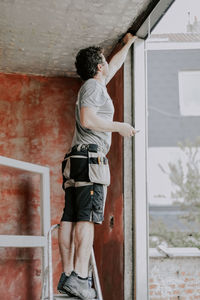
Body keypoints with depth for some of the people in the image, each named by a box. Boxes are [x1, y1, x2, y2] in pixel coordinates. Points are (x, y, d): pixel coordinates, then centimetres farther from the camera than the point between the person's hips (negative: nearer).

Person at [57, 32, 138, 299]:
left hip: (76, 160, 10)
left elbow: (114, 66, 44)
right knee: (87, 218, -16)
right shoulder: (93, 86, -2)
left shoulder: (95, 84, 26)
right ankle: (79, 278, -24)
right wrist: (119, 127, -6)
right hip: (91, 156, -10)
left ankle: (67, 276, -1)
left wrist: (128, 44, 57)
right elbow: (88, 119, -17)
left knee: (70, 218, 1)